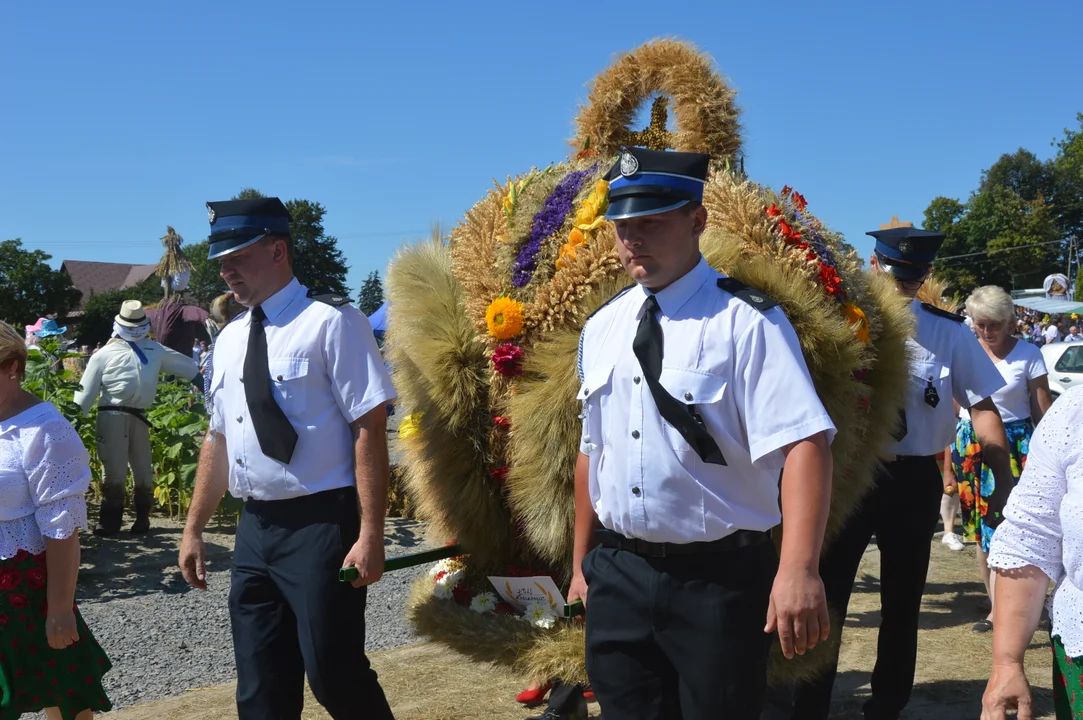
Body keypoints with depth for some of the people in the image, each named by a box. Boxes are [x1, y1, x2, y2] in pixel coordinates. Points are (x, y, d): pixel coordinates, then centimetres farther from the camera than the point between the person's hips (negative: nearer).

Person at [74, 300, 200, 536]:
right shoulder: (105, 354, 6)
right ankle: (110, 521, 6)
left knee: (144, 471, 8)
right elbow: (86, 392, 2)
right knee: (114, 470, -3)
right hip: (113, 416, -4)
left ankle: (143, 518, 19)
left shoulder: (154, 350, 17)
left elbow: (186, 366, 21)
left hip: (139, 416, 4)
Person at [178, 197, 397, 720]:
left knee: (334, 675, -1)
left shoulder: (330, 323, -10)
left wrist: (370, 535, -19)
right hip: (255, 530, 7)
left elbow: (370, 430, -14)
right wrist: (194, 529, 18)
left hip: (321, 525, -7)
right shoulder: (230, 339, 12)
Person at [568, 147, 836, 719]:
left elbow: (804, 442, -21)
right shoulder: (600, 328, 7)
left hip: (719, 579, -5)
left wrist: (797, 570, -32)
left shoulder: (745, 321, -12)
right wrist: (581, 564, 17)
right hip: (616, 574, 5)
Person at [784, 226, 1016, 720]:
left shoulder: (948, 331, -2)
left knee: (902, 599, 17)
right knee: (827, 593, 3)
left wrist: (1004, 484, -3)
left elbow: (982, 406, 1)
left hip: (914, 479, 2)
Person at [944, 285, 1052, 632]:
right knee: (981, 529, 9)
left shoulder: (1028, 355, -5)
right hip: (970, 446, 3)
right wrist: (948, 466, 6)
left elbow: (1045, 414, -3)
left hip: (1015, 447, -3)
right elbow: (951, 412, 6)